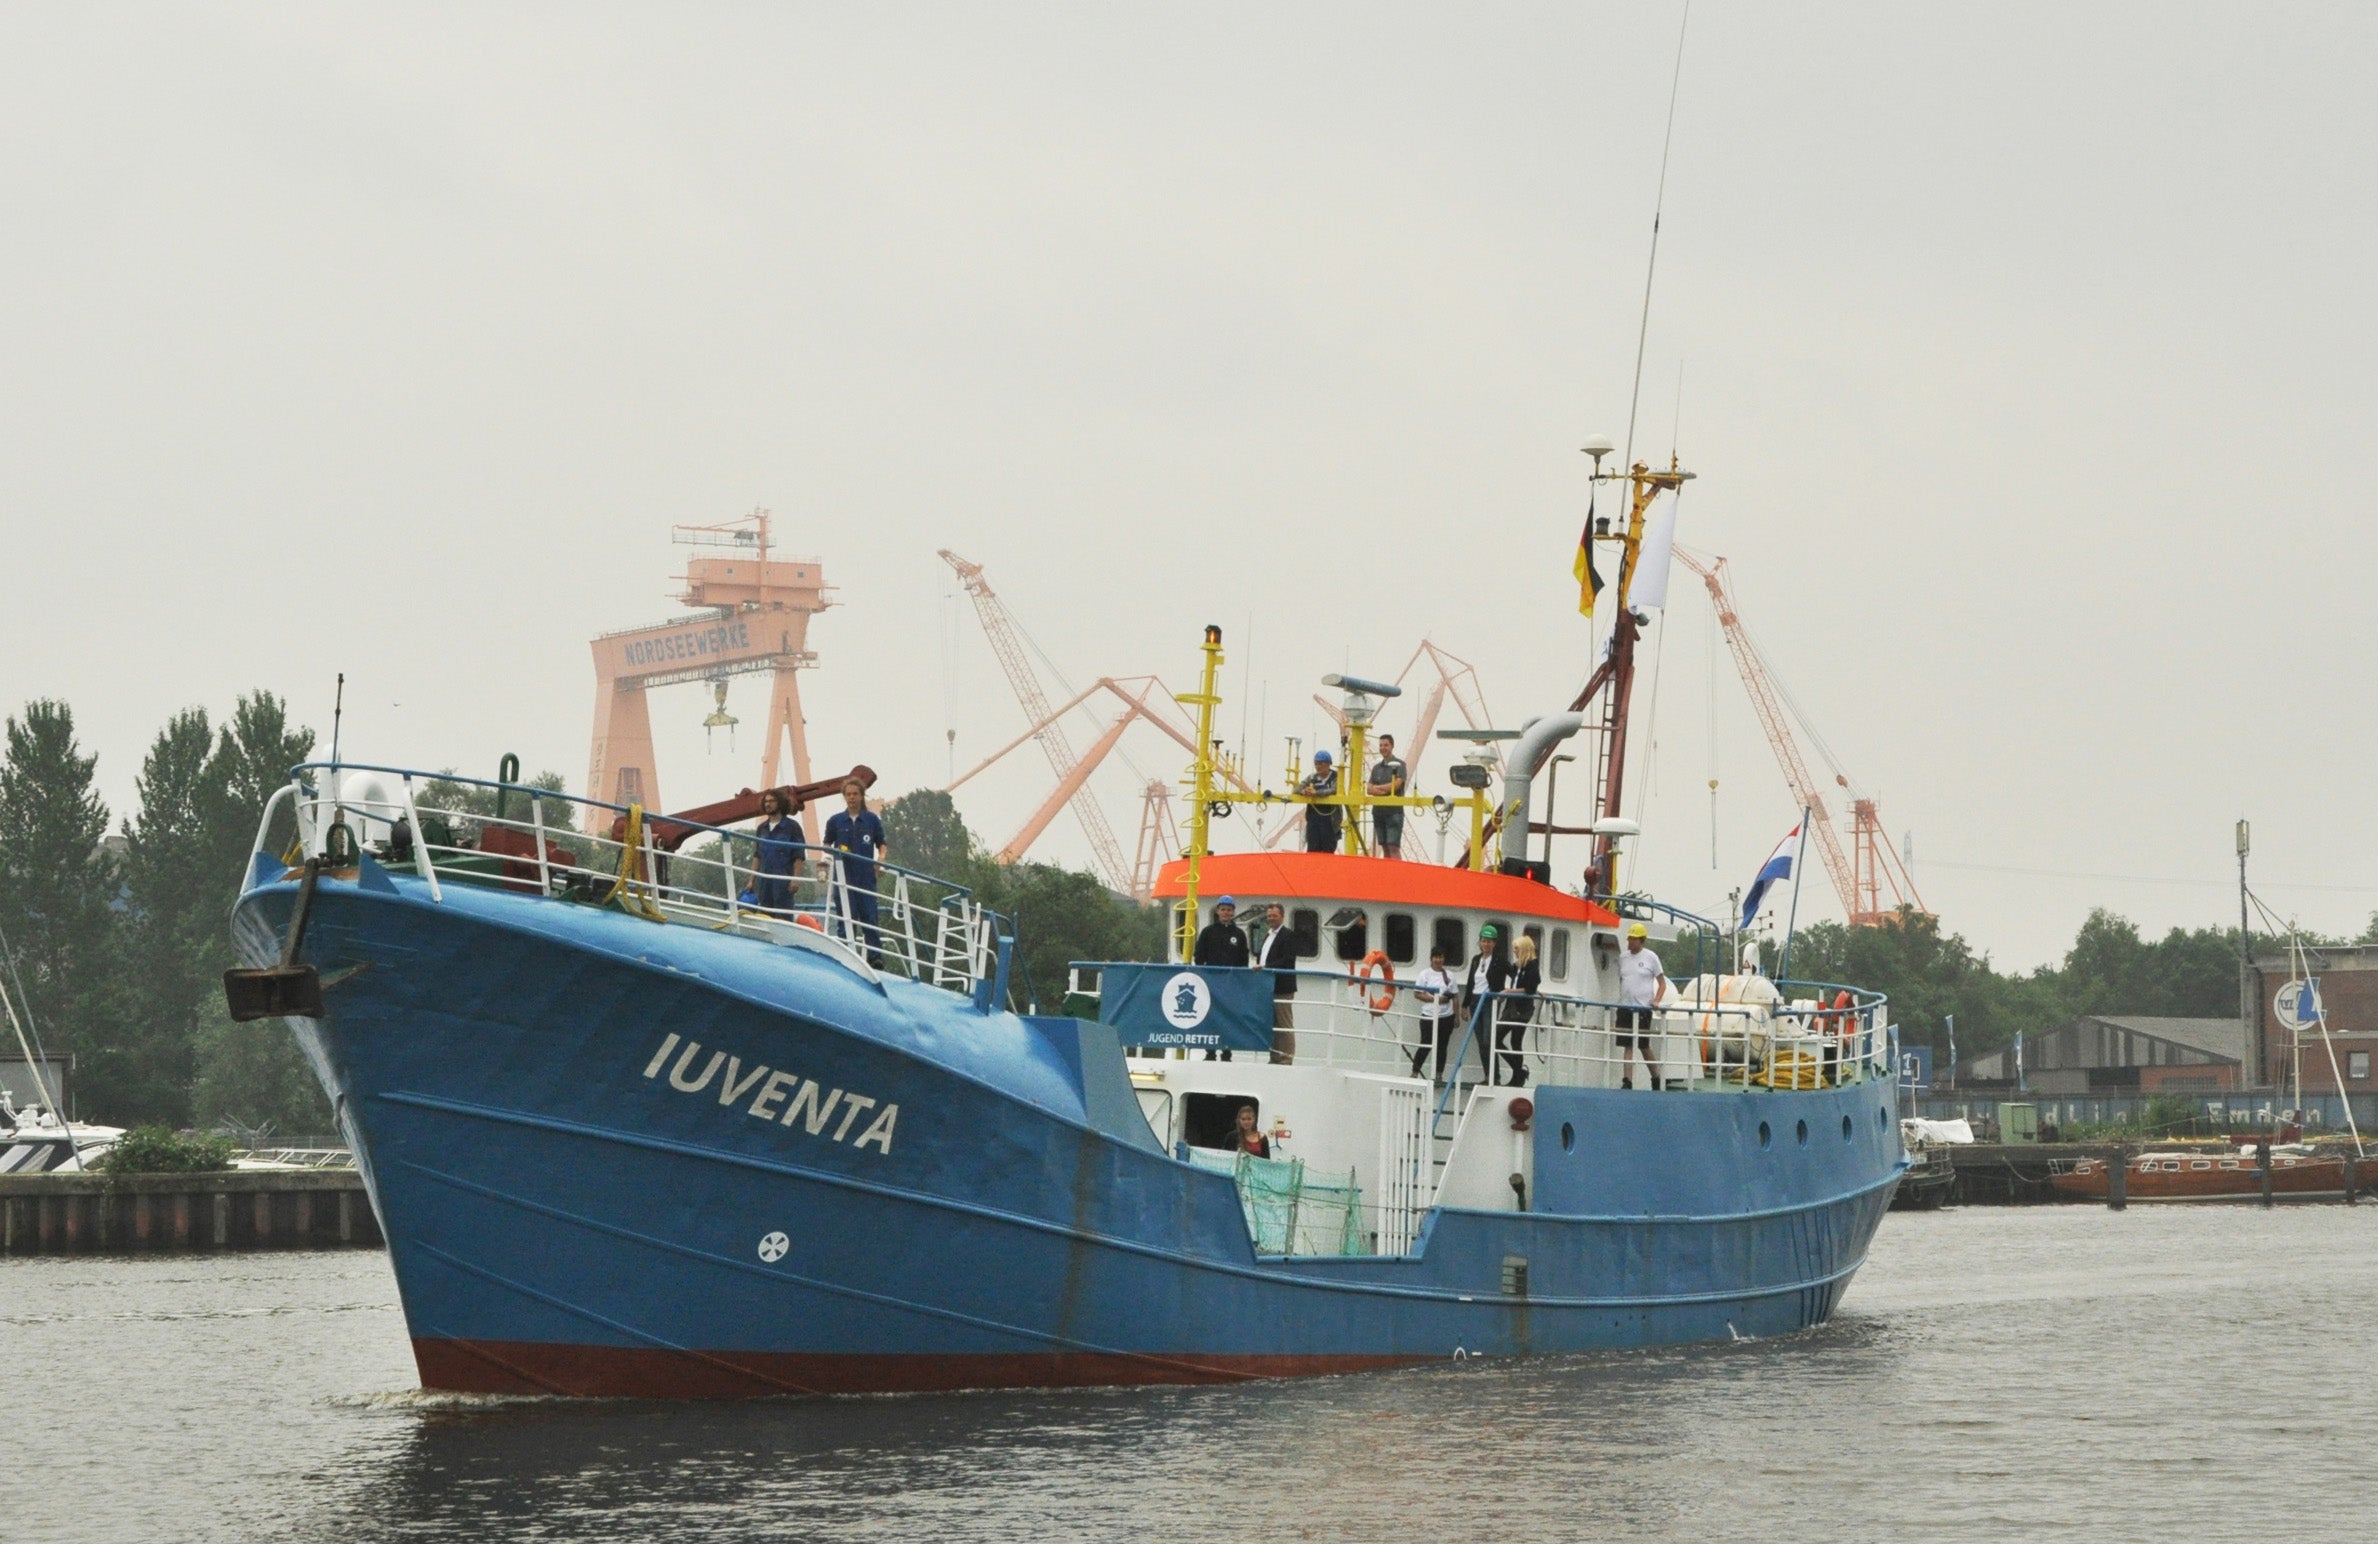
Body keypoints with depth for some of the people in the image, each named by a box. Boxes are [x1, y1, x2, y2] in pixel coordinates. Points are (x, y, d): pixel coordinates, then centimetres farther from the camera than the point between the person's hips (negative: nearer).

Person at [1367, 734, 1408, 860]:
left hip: (1394, 810, -6)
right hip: (1379, 811, 6)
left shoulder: (1399, 765, 0)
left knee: (1394, 847, -13)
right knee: (1385, 848, 8)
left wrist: (1378, 788, -4)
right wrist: (1385, 789, -13)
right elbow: (1370, 788, 7)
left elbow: (1396, 784, -12)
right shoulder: (1376, 767, 16)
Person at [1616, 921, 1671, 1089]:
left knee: (1644, 1046, 2)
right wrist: (1620, 998, 9)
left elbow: (1662, 983, 3)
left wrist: (1656, 1001, -11)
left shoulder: (1650, 957, -1)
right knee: (1627, 1046, -1)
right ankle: (1627, 1081, -3)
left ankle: (1656, 1079, 17)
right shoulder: (1623, 958, 11)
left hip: (1643, 1007, -4)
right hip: (1625, 1006, 4)